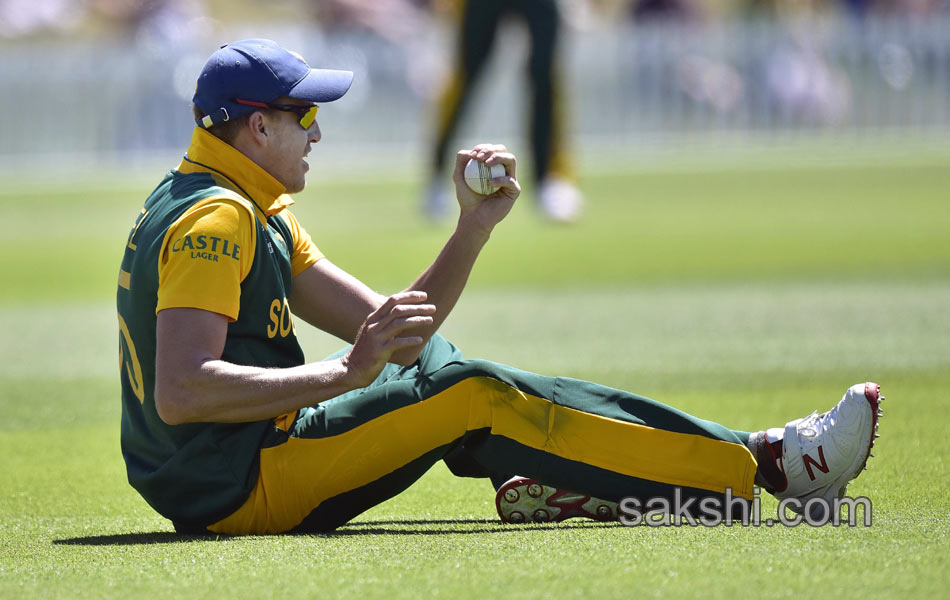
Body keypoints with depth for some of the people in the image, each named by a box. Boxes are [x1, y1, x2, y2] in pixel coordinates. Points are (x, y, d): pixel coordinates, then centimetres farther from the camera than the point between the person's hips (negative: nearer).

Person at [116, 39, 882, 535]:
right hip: (236, 488, -10)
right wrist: (346, 374, -25)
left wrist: (475, 225, 4)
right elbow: (180, 393, -26)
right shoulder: (215, 218, -13)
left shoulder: (262, 217, 19)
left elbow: (395, 337, 14)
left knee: (430, 362, 18)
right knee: (477, 395, -11)